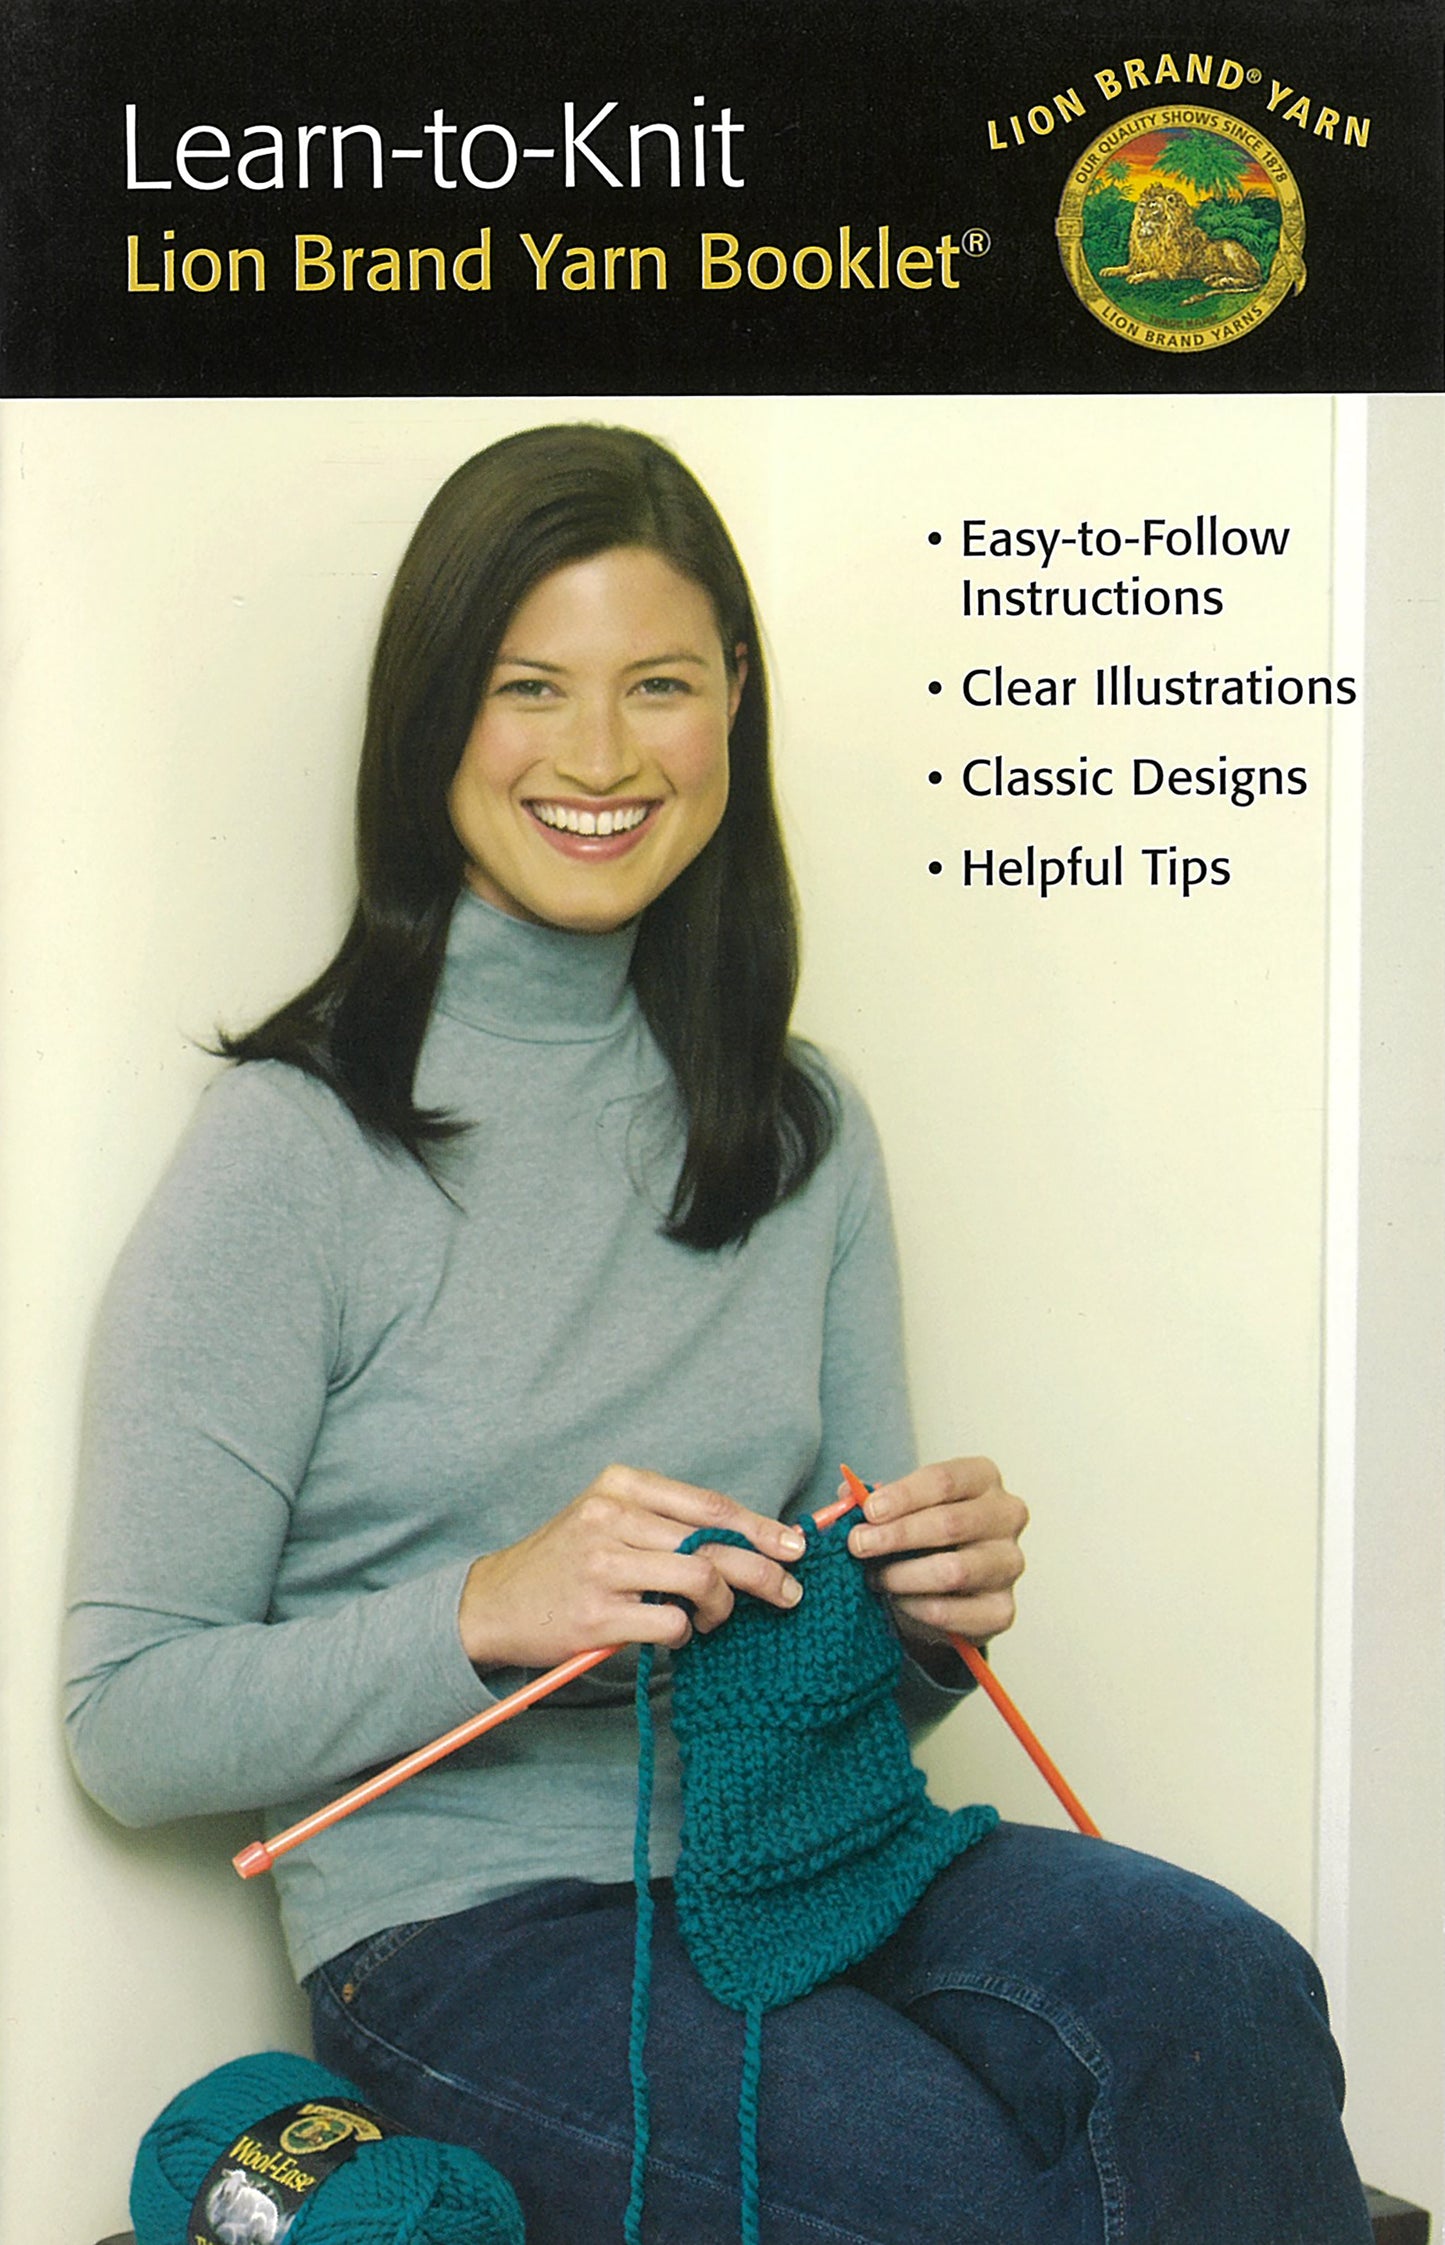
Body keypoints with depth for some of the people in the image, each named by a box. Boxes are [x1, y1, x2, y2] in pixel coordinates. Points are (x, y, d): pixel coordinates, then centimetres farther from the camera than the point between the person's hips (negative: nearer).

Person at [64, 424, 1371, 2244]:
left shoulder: (802, 1129, 10)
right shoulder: (300, 1144, -8)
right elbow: (129, 1719, -7)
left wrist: (936, 1603, -8)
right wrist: (488, 1608, -22)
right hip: (461, 1923, -4)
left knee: (1217, 1988, -25)